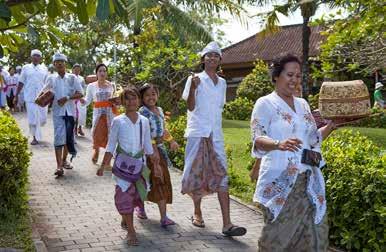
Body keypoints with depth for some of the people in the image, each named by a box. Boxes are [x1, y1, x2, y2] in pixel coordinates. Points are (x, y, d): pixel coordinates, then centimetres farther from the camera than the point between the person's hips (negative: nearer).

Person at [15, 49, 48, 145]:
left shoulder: (44, 69, 9)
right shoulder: (26, 68, 5)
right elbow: (21, 83, 6)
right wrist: (16, 96, 4)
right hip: (30, 97, -1)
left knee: (42, 119, 2)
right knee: (32, 118, -3)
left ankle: (36, 130, 34)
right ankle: (35, 137, 9)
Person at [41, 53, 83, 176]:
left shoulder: (72, 78, 2)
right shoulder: (51, 78, 4)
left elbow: (80, 93, -3)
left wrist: (67, 98, -15)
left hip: (70, 111, 1)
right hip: (57, 112, -1)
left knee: (69, 137, 10)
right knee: (59, 137, -9)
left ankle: (64, 160, 28)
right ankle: (59, 166, -14)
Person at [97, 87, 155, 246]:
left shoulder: (144, 121, 3)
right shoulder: (118, 121, -5)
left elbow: (148, 146, 11)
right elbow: (110, 146, -2)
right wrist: (103, 166, -7)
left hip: (139, 163, 3)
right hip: (123, 163, -3)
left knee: (137, 194, 7)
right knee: (125, 194, -5)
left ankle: (125, 218, 34)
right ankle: (131, 231, 1)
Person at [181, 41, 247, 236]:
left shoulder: (222, 83, 14)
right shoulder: (195, 79, -1)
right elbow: (190, 107, -7)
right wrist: (193, 88, -22)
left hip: (215, 135, 4)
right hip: (197, 133, -3)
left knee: (221, 175, -5)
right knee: (197, 173, 5)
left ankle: (227, 224, -10)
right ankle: (197, 213, 25)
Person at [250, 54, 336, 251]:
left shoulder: (303, 104, 15)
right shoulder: (265, 104, -5)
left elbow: (313, 139, 17)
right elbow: (257, 139, -16)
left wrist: (331, 125, 1)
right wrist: (279, 144, -35)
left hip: (308, 179, 6)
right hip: (280, 178, -6)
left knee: (314, 230, 7)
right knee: (278, 233, -2)